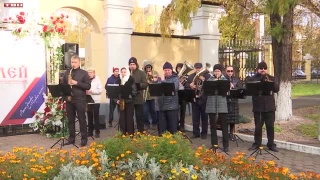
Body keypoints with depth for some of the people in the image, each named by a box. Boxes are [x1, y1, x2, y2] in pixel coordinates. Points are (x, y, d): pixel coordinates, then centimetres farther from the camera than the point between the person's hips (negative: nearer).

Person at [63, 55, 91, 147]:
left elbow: (88, 86, -6)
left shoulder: (84, 73, -1)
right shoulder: (67, 73, 11)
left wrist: (77, 83, -17)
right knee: (70, 120, 9)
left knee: (82, 119, 0)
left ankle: (84, 139, 6)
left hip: (80, 100, -4)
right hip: (69, 99, 4)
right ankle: (71, 138, 18)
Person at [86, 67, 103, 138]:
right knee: (89, 117, 9)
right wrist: (85, 91, -13)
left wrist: (91, 91, -17)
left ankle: (97, 132, 5)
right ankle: (90, 131, 16)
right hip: (88, 101, 3)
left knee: (96, 116, 0)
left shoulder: (97, 80, 0)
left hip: (95, 101, -3)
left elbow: (100, 90, -9)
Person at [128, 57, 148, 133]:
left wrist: (138, 85, -22)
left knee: (139, 116, 3)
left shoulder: (141, 73, 1)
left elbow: (145, 84, -5)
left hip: (138, 98, -2)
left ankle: (141, 132, 12)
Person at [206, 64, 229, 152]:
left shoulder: (225, 80, 5)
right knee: (213, 126, 7)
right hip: (211, 105, 1)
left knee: (224, 125, 0)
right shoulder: (210, 80, 6)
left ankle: (226, 145, 5)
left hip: (222, 105, -1)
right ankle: (214, 144, 17)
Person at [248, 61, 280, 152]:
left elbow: (277, 89, 0)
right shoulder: (252, 79, 3)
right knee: (258, 126, 4)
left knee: (270, 126, 5)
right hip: (258, 107, -2)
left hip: (269, 106, 2)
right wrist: (261, 77, -17)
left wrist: (269, 82, -16)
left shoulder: (271, 78, 10)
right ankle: (257, 143, 18)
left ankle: (271, 144, 16)